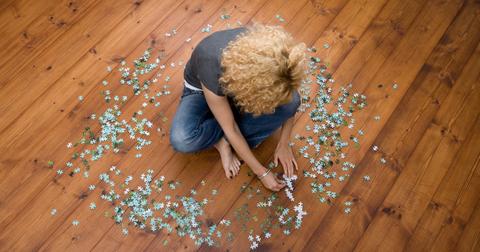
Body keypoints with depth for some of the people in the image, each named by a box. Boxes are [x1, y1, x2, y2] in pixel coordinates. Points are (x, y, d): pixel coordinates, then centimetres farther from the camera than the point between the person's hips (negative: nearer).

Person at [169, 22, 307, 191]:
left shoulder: (267, 53, -31)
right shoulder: (213, 68, -41)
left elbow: (290, 102, -12)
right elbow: (230, 129, -28)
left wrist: (283, 144, -10)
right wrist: (261, 172, -21)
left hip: (239, 85, 4)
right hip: (202, 91, -3)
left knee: (291, 100, -25)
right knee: (181, 140, -34)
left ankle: (226, 140, -12)